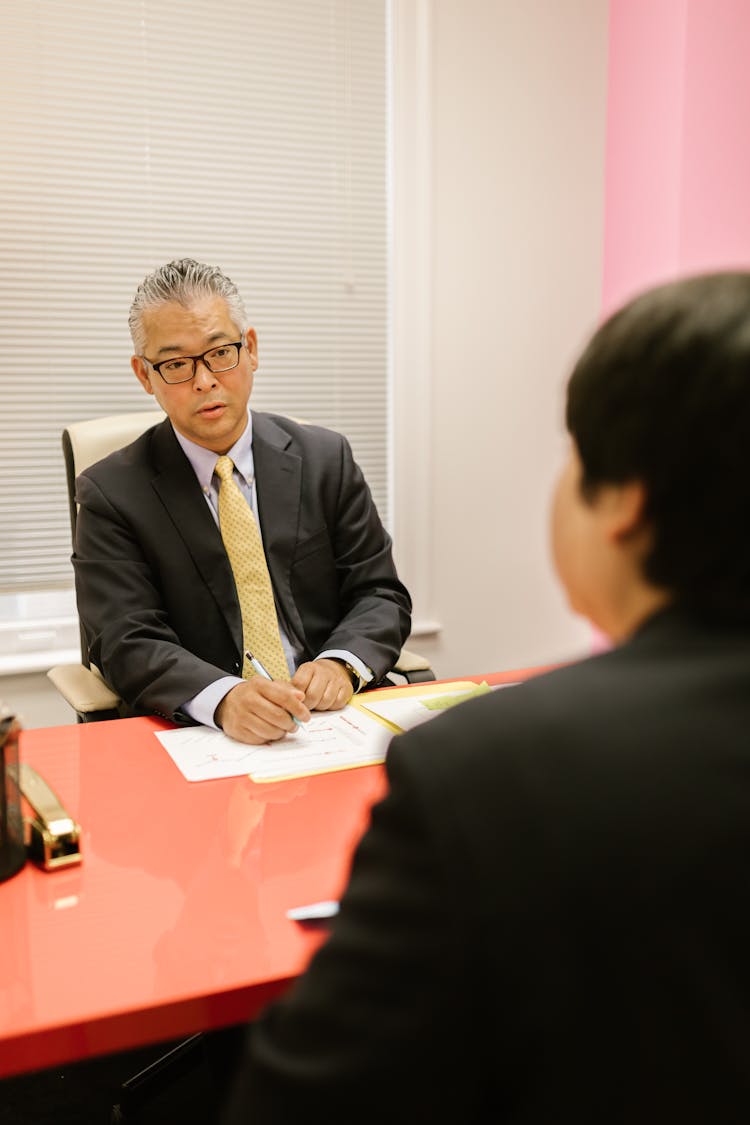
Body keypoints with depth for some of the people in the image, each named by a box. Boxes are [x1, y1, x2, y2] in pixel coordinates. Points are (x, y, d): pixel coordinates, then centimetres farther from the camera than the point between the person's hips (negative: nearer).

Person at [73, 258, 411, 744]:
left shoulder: (326, 458, 7)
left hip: (334, 719, 1)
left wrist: (341, 663, -15)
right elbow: (128, 644, -8)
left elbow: (380, 594, 7)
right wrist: (224, 698, -28)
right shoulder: (111, 493, 0)